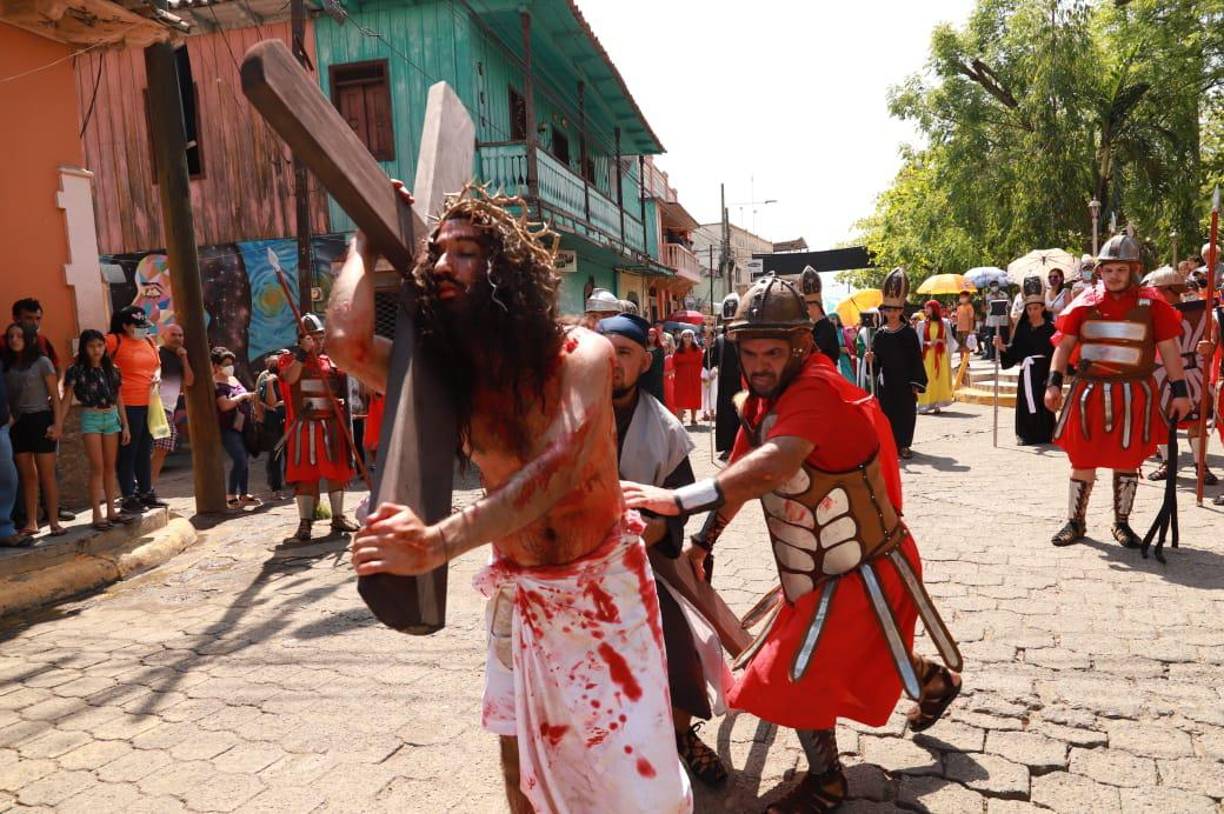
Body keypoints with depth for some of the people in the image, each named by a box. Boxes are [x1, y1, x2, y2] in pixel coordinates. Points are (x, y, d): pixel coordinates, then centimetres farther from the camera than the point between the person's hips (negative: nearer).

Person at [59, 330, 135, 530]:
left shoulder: (112, 369, 8)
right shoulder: (76, 370, -3)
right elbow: (66, 400, -3)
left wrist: (125, 426, 9)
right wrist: (58, 425, -11)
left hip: (112, 418, 4)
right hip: (91, 418, -4)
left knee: (110, 466, 8)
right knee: (97, 467, -6)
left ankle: (111, 511, 14)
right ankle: (97, 514, -1)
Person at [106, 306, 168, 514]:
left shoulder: (148, 341, 13)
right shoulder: (114, 340, -7)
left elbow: (157, 363, 25)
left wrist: (157, 375, 6)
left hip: (149, 403, 7)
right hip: (128, 405, -7)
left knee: (145, 451, 16)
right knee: (128, 452, 1)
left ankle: (146, 492, 26)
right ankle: (129, 497, 8)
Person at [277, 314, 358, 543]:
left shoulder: (331, 360, 12)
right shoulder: (289, 359, 1)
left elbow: (344, 386, 14)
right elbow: (289, 378, -20)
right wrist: (302, 353, -25)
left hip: (331, 425, 4)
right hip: (302, 427, -4)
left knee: (337, 471, 9)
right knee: (305, 474, 0)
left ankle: (338, 517, 21)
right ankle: (305, 523, 7)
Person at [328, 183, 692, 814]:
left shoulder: (581, 354, -18)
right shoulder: (445, 375, -7)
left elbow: (559, 466, -33)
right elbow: (345, 341, -24)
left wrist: (440, 540, -44)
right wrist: (366, 243, -8)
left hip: (603, 586, -3)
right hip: (519, 596, 4)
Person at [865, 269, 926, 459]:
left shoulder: (909, 333, -3)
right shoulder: (879, 334, 3)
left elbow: (917, 359, -2)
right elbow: (876, 361, 6)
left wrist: (916, 384, -6)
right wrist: (871, 360, -17)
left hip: (905, 381, -2)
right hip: (885, 382, 2)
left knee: (906, 412, 3)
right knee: (887, 412, 4)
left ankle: (903, 445, 14)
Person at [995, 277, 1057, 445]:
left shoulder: (1050, 328, -4)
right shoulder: (1023, 328, 6)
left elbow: (1056, 353, -7)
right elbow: (1015, 351, 2)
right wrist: (1002, 347, -16)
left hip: (1043, 373, -3)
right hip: (1026, 374, 3)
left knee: (1041, 405, -2)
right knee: (1026, 405, 4)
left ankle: (1043, 436, 7)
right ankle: (1026, 435, 13)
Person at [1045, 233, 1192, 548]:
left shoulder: (1152, 303, 0)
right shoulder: (1084, 303, 2)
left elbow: (1169, 349, 2)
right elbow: (1064, 345, 3)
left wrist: (1180, 391, -2)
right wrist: (1054, 383, -7)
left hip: (1134, 395, 0)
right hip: (1090, 391, 0)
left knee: (1127, 460, 9)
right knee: (1082, 459, 4)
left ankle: (1122, 523, 24)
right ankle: (1075, 522, 17)